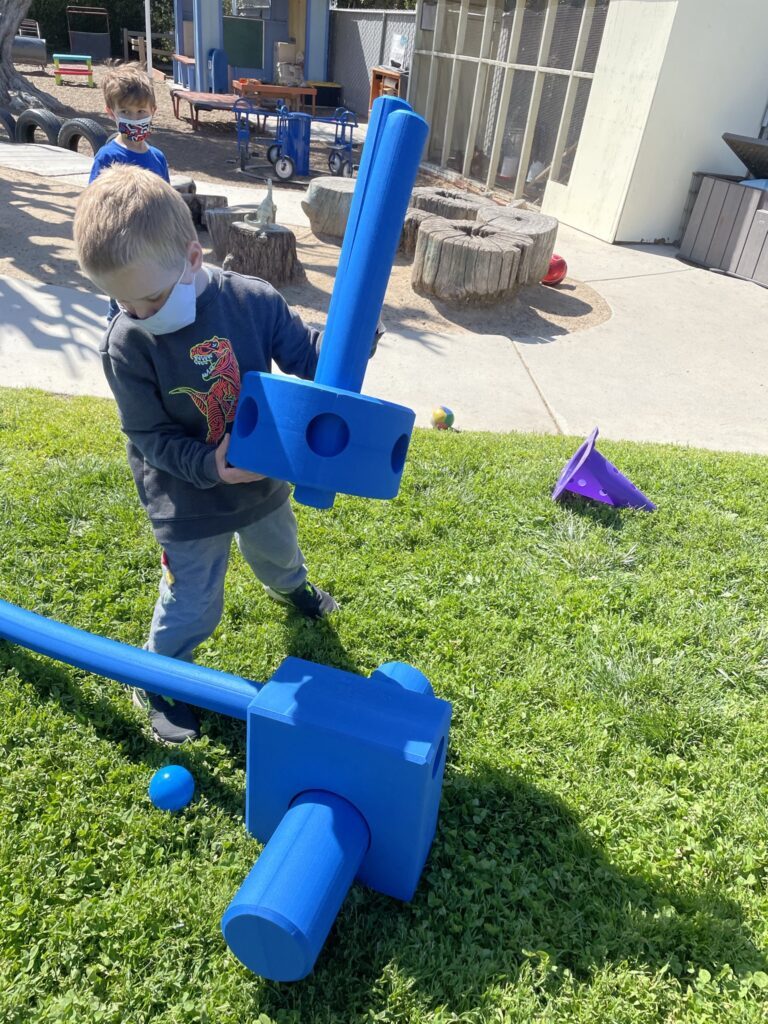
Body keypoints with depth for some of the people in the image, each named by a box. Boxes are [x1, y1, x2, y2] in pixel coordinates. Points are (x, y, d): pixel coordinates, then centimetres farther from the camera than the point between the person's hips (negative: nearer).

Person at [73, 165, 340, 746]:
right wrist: (209, 466, -32)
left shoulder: (253, 300, -19)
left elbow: (307, 358, -8)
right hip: (189, 502, -3)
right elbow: (149, 436, -18)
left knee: (277, 550, 33)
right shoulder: (126, 344, -22)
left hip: (264, 479, 3)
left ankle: (289, 586, 70)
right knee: (192, 605, 9)